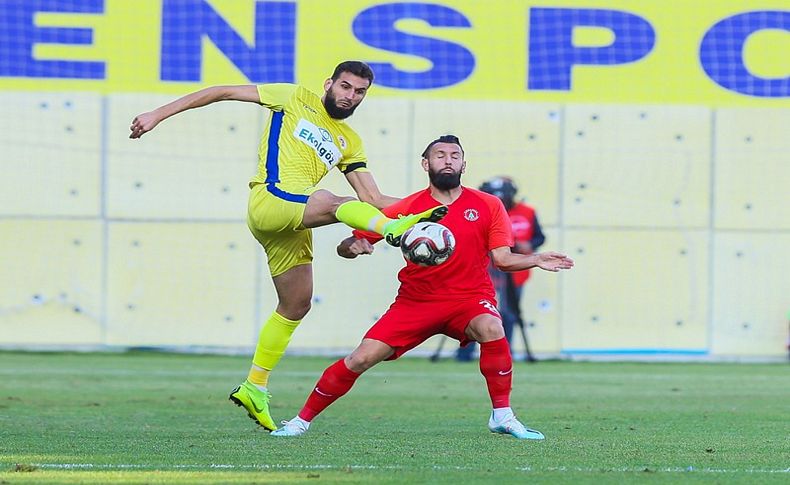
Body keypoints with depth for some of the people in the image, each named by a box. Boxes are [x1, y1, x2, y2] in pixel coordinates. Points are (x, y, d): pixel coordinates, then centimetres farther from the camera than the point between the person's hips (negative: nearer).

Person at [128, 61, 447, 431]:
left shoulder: (349, 142, 25)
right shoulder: (296, 99, 10)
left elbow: (372, 199, 18)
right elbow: (224, 93, 9)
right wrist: (158, 115, 4)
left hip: (294, 225, 8)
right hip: (271, 200, -8)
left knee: (295, 306, 10)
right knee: (336, 203, -34)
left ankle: (255, 388, 20)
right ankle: (395, 229, -65)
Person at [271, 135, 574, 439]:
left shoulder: (488, 206, 1)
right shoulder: (408, 208, -2)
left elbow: (503, 259, 1)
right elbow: (346, 247, 1)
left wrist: (536, 260, -15)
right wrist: (353, 246, -22)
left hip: (469, 297, 0)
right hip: (416, 300, 0)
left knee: (491, 330, -35)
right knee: (361, 359, -9)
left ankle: (502, 416, -20)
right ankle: (302, 420, 9)